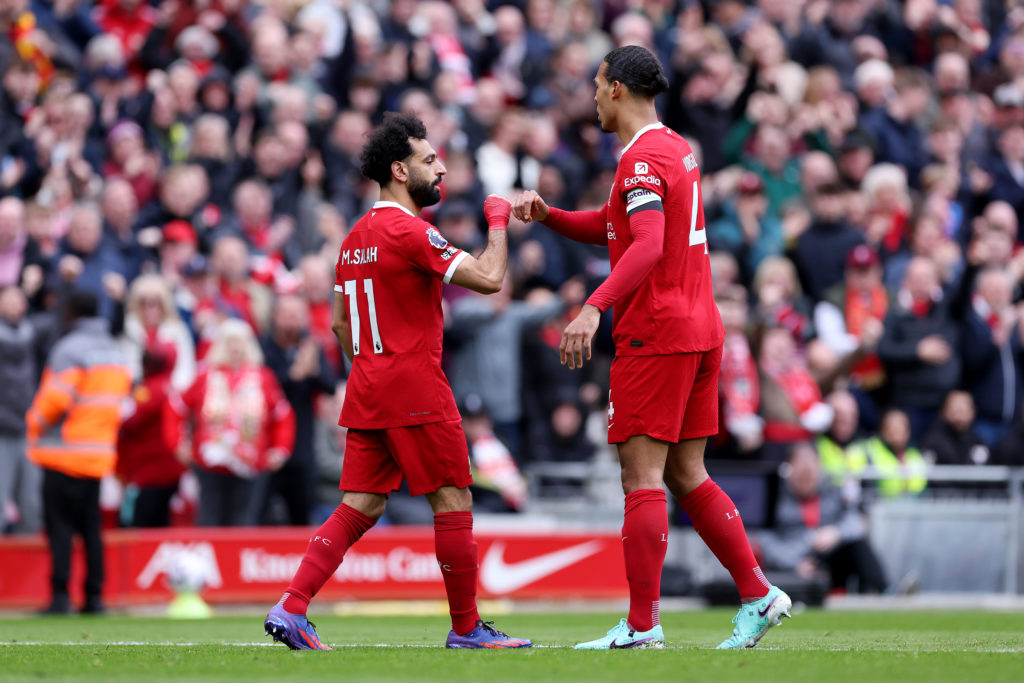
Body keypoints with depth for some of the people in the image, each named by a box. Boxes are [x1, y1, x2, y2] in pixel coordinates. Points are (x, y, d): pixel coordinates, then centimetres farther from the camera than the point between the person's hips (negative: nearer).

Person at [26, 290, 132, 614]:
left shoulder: (70, 348, -12)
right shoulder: (115, 353, 12)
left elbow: (57, 397, -17)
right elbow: (120, 398, 14)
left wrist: (36, 421, 0)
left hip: (65, 450, -7)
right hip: (100, 455, 7)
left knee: (60, 526, -5)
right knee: (91, 528, 12)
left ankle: (60, 595, -11)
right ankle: (94, 596, 10)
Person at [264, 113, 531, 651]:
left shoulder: (356, 237, 15)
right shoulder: (410, 232, -12)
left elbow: (341, 324, 21)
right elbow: (488, 278, -15)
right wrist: (498, 220, -1)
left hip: (366, 391, 8)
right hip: (416, 389, -8)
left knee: (359, 507, 6)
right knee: (453, 502, 1)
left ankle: (290, 608, -6)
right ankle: (466, 627, 6)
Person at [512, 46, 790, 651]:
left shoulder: (644, 161, -13)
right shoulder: (676, 149, 18)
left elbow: (647, 245, -27)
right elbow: (610, 228, 26)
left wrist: (593, 309, -35)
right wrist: (546, 214, 12)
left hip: (655, 336, -9)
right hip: (701, 329, 9)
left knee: (643, 479, -8)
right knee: (687, 476, 12)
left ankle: (642, 626, -9)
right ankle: (759, 595, 9)